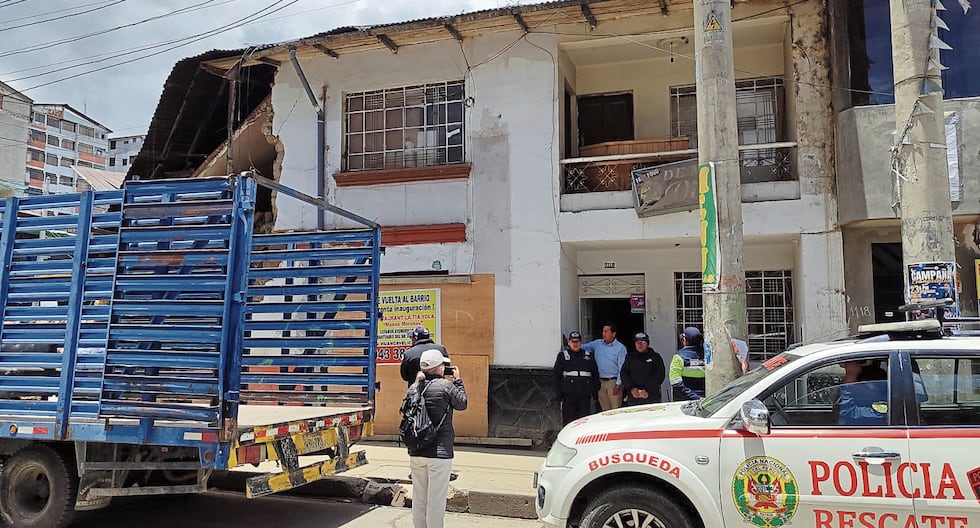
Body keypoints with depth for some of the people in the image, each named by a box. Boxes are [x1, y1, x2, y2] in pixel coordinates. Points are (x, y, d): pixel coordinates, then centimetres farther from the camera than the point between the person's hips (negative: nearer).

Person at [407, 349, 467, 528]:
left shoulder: (414, 387, 2)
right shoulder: (446, 386, -12)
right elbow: (462, 404, 3)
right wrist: (458, 381, 17)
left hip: (415, 453, 6)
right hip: (439, 453, -5)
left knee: (418, 498, 15)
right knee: (436, 499, 1)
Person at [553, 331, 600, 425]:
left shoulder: (588, 355, 14)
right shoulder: (563, 355, 7)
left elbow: (595, 374, 15)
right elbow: (557, 375, 4)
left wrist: (595, 392, 8)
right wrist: (558, 392, -3)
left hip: (585, 395, 2)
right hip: (568, 395, -2)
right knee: (568, 420, -1)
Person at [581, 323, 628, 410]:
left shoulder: (620, 348, -5)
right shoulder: (597, 344, 10)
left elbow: (622, 368, -7)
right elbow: (583, 347, 12)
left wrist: (618, 384, -12)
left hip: (613, 382, -5)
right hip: (600, 382, 5)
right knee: (604, 410, 9)